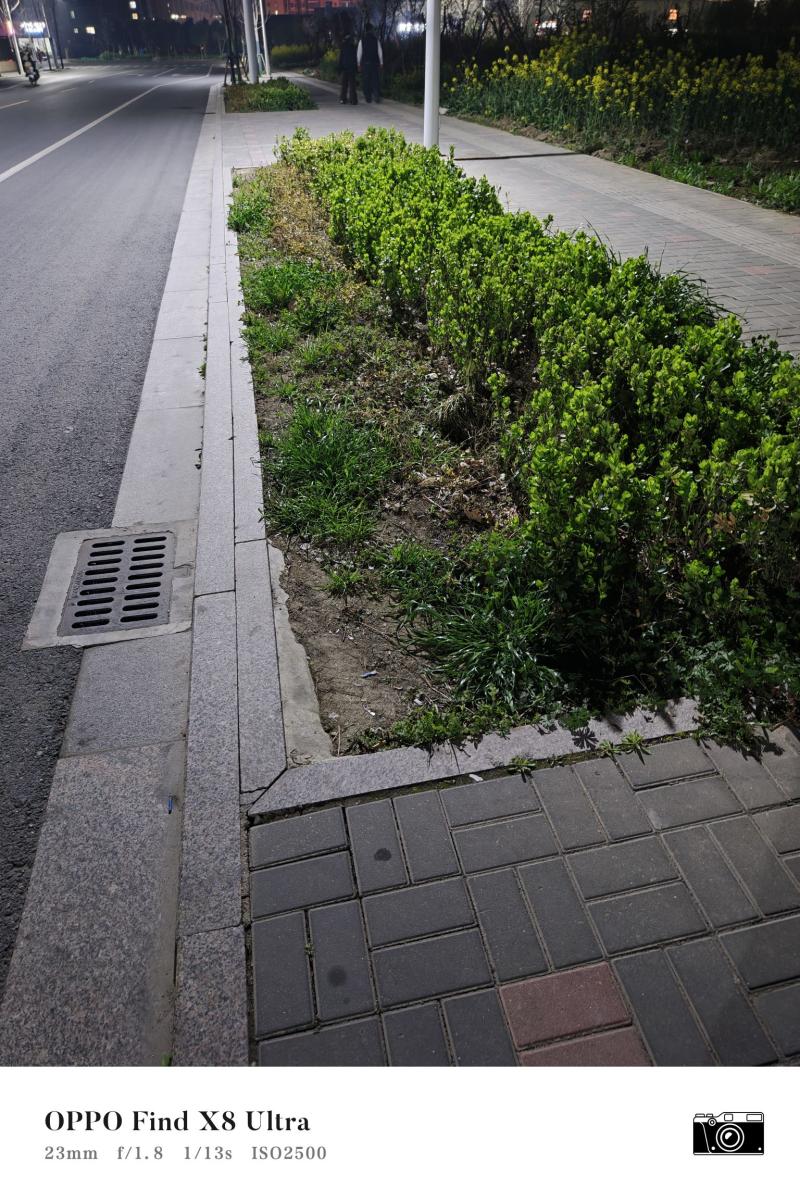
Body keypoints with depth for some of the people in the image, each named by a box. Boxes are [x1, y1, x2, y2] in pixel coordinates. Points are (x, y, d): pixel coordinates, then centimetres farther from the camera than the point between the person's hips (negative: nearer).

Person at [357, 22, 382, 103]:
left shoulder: (362, 40, -2)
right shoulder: (376, 39, -1)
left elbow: (359, 53, -2)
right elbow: (380, 52, 0)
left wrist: (358, 63, 5)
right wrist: (381, 62, 7)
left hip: (365, 63, 0)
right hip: (375, 63, 0)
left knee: (366, 81, 4)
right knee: (376, 80, 3)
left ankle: (368, 98, 1)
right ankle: (377, 98, -6)